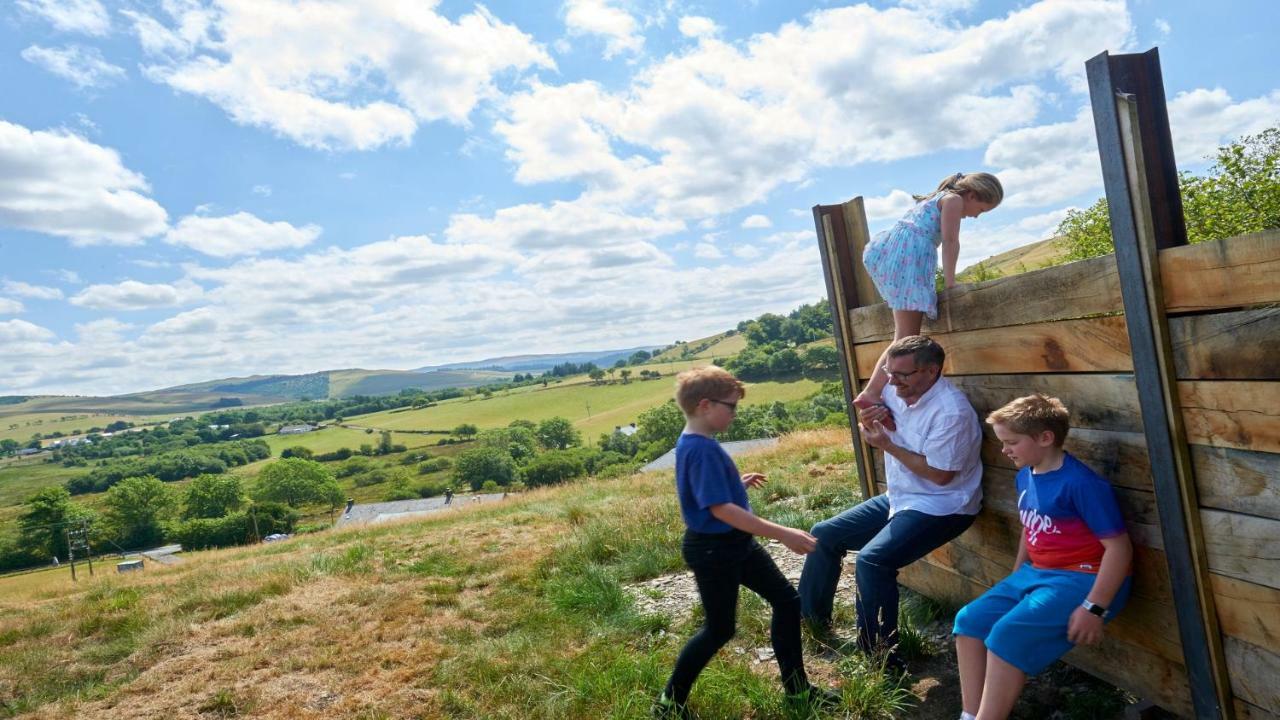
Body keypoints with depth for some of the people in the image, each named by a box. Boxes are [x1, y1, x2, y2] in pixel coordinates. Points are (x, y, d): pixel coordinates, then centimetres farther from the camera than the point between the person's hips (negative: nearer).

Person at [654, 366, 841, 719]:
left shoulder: (695, 443, 4)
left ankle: (797, 688, 29)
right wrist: (783, 534, -31)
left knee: (787, 600, 14)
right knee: (719, 629, 7)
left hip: (736, 543, 10)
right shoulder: (701, 449, -27)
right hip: (712, 550, -10)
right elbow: (721, 509, -32)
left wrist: (739, 483, 24)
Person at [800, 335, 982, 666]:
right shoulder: (895, 393, 0)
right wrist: (868, 422, -9)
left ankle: (880, 656, -12)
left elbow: (940, 474, -23)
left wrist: (888, 445, -22)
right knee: (824, 535, 7)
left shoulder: (952, 411, -24)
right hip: (899, 499, 9)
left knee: (872, 560, -29)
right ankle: (811, 619, 23)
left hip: (941, 508, -9)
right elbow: (874, 438, 15)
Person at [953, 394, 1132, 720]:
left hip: (1080, 579, -9)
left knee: (1007, 636, -24)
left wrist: (1094, 608, -22)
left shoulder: (1080, 483, -20)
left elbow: (1119, 547, -20)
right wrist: (1013, 583, 20)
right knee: (970, 620, 1)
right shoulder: (1025, 477, 7)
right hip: (1036, 572, 9)